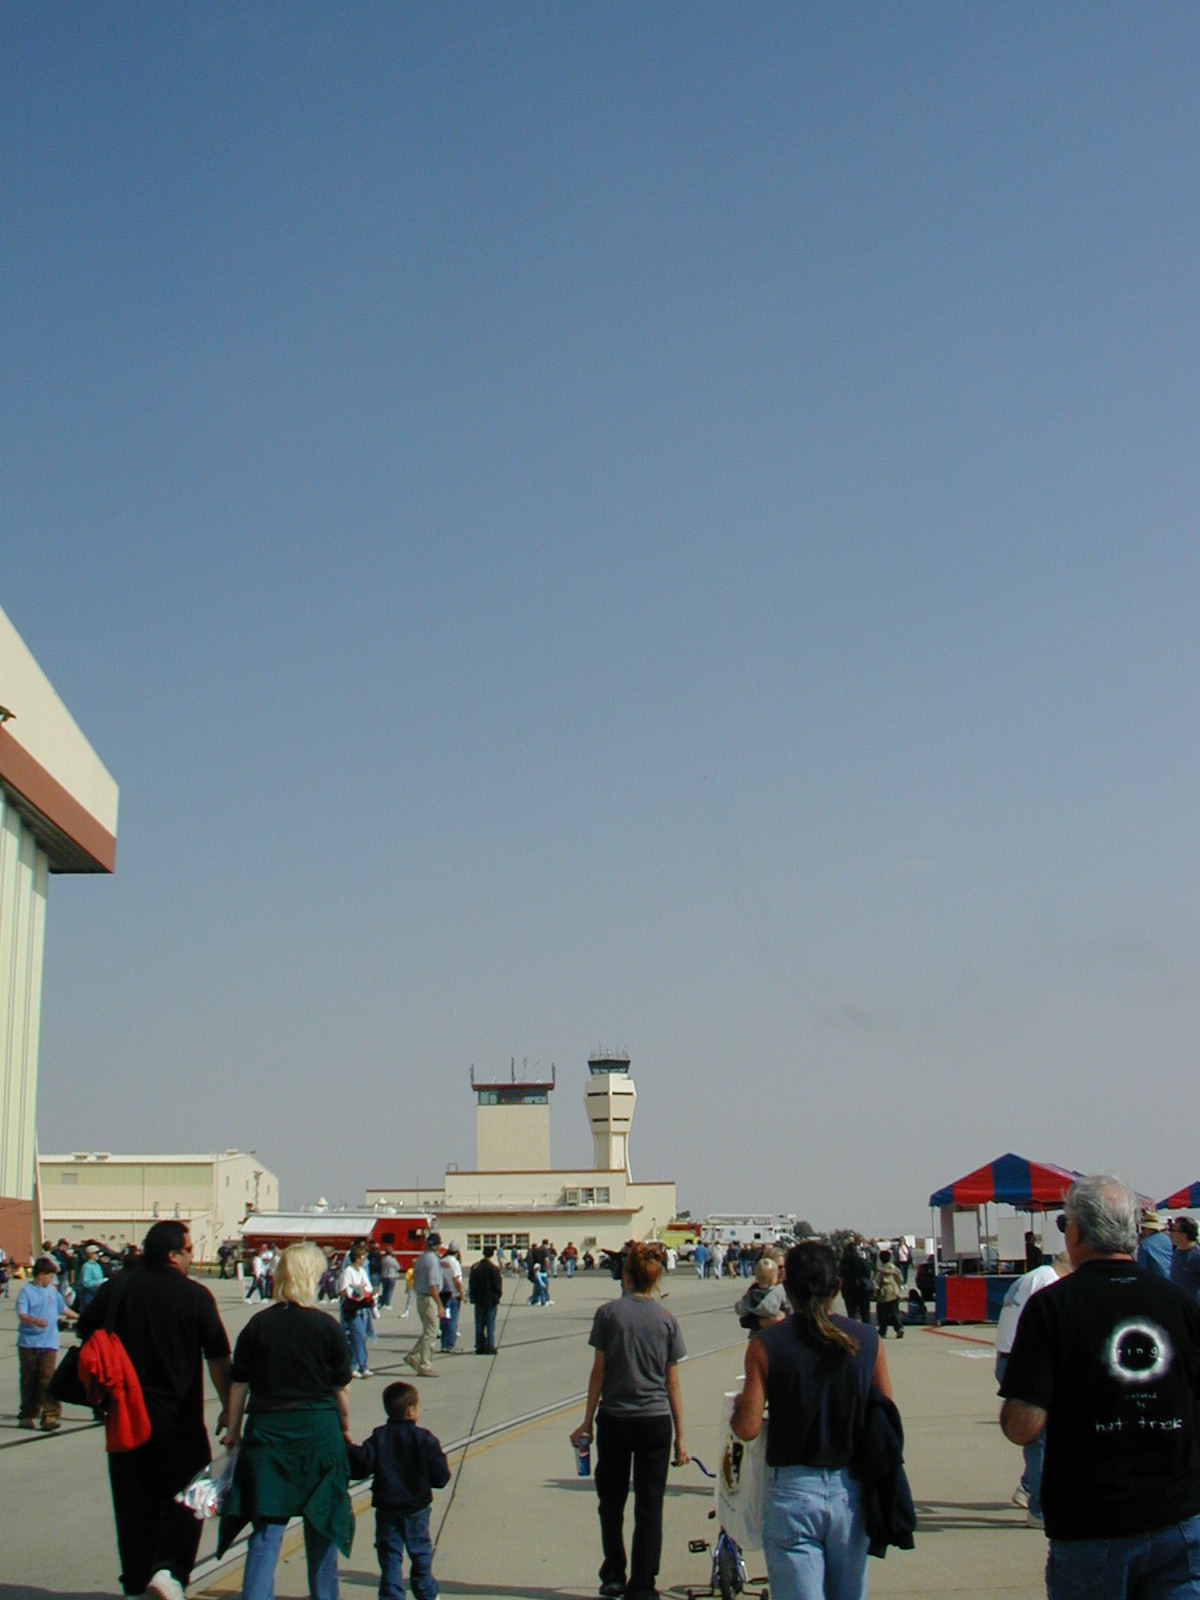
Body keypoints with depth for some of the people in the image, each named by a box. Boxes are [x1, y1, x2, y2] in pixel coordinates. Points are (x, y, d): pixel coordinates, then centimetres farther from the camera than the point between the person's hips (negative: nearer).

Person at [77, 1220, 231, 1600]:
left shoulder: (119, 1285, -3)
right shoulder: (195, 1295, -10)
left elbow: (86, 1331, 7)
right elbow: (218, 1358, -8)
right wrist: (228, 1408, 2)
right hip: (179, 1417, -3)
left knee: (134, 1498, 14)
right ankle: (168, 1568, -10)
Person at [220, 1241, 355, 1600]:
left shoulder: (258, 1325, -2)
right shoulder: (325, 1326, -5)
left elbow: (238, 1384, 1)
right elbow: (341, 1386, 1)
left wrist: (234, 1430, 12)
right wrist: (345, 1427, 15)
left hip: (267, 1430, 1)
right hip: (318, 1428, -1)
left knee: (267, 1524, 3)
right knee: (322, 1522, 14)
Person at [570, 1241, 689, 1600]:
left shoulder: (608, 1312, -4)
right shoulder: (666, 1319, 0)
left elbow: (598, 1371, -4)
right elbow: (672, 1383, 1)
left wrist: (587, 1421, 4)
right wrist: (680, 1438, 6)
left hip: (614, 1419, 0)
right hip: (655, 1421, 0)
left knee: (612, 1500, 16)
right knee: (649, 1505, 5)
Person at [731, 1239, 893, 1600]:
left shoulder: (766, 1344, -10)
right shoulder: (866, 1341, -3)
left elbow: (747, 1428, -11)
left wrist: (738, 1405, 10)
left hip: (792, 1491, -3)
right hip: (851, 1490, 3)